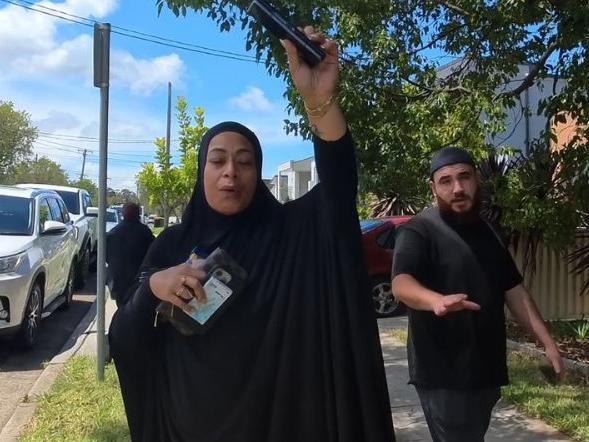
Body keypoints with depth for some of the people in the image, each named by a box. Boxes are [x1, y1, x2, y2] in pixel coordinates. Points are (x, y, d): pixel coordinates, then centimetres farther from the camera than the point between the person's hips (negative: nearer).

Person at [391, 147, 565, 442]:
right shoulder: (419, 231, -11)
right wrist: (437, 301, -49)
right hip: (444, 374, -7)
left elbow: (513, 290, 17)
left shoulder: (487, 232, 13)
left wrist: (547, 342, 10)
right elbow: (401, 284, -28)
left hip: (487, 369, 8)